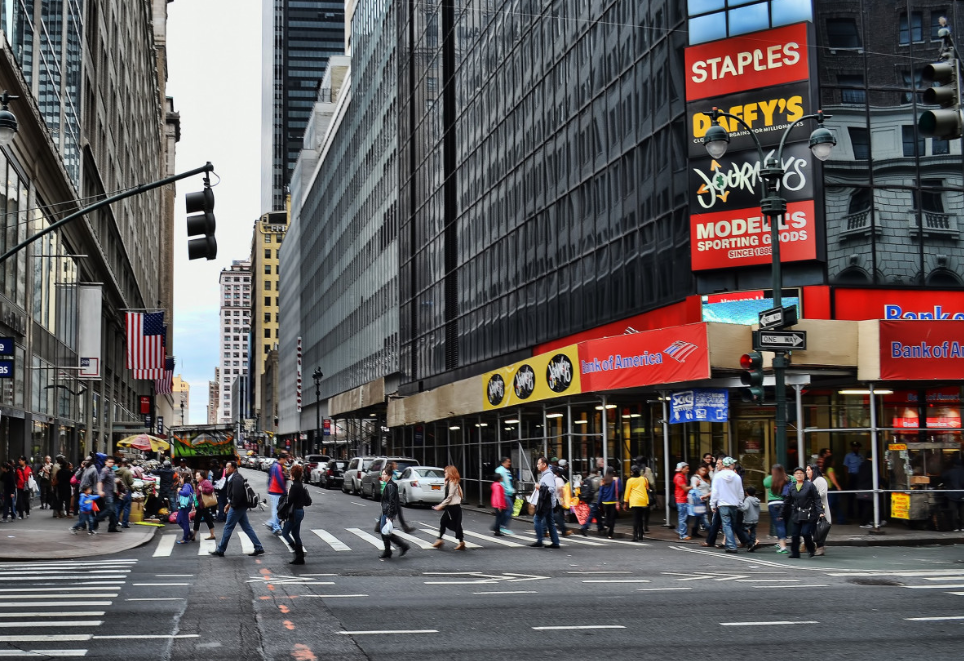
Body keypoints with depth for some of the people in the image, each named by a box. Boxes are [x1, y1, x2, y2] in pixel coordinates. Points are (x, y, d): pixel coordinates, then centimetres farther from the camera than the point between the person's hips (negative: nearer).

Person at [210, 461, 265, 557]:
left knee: (228, 528, 0)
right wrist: (229, 504, 16)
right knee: (247, 528, 11)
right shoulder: (233, 477, 13)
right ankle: (259, 548, 11)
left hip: (237, 507, -10)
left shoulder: (236, 478, -19)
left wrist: (232, 504, -16)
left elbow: (237, 494, -27)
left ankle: (220, 550, 9)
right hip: (241, 506, 10)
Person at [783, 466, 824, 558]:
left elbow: (817, 499, -4)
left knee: (805, 532, -12)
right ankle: (795, 553, 15)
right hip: (796, 514, 4)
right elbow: (787, 501, 16)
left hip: (808, 515, -4)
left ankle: (811, 550, 12)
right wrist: (783, 514, 18)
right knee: (795, 534, 3)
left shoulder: (810, 485, -2)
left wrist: (820, 512, -13)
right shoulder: (792, 487, 10)